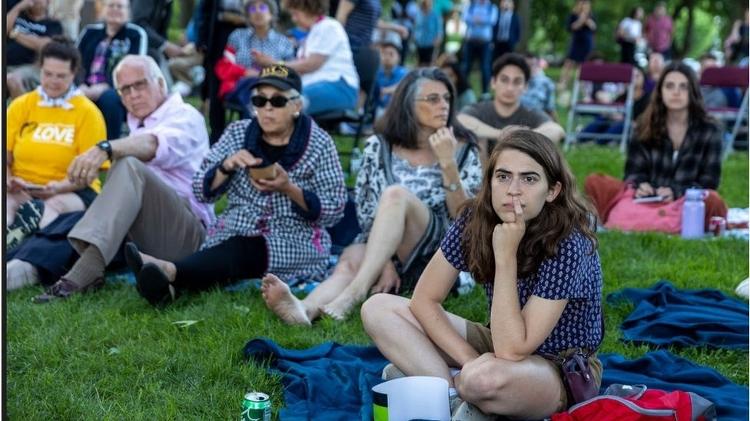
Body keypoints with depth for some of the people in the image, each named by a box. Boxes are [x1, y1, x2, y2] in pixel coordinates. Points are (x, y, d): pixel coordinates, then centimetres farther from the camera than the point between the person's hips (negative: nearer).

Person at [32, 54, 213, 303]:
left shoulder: (184, 116, 2)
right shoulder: (137, 126, 25)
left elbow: (154, 145, -23)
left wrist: (105, 149, -41)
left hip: (188, 233, -8)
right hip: (142, 236, 8)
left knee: (129, 166, -29)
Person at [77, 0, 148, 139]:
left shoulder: (136, 34, 4)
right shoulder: (90, 32, 18)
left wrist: (104, 88, -18)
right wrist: (81, 87, -8)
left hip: (121, 94, -3)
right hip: (87, 91, 3)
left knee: (109, 97, -38)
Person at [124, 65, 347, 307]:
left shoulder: (319, 143, 0)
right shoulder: (238, 133, 9)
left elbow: (335, 211, -4)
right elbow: (201, 191, 7)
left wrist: (289, 189, -18)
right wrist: (226, 166, -13)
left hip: (295, 241, -4)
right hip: (234, 235, 4)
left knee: (241, 250, -35)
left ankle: (170, 272, -61)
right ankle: (170, 283, -63)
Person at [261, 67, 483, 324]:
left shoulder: (463, 151, 5)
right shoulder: (380, 146, 6)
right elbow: (366, 209, 2)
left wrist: (448, 162, -16)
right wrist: (384, 262, -13)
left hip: (437, 256, -2)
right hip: (379, 248, 2)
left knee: (397, 194, -30)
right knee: (350, 261, -33)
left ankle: (352, 295, -46)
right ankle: (305, 309, -64)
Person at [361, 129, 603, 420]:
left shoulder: (568, 245, -27)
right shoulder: (477, 219, -12)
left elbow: (512, 350, -31)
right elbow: (425, 299, -6)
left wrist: (505, 256, -34)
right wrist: (471, 361, -19)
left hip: (564, 369, -7)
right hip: (502, 343, 7)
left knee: (487, 378, -42)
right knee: (378, 309, -6)